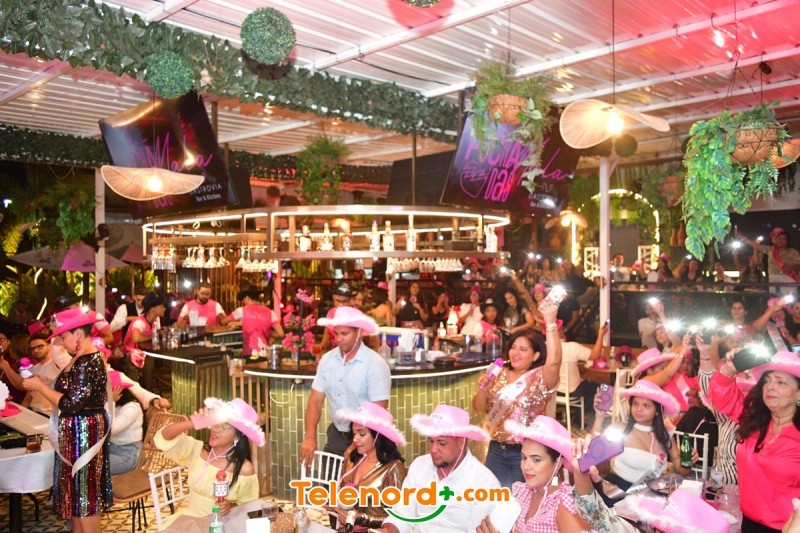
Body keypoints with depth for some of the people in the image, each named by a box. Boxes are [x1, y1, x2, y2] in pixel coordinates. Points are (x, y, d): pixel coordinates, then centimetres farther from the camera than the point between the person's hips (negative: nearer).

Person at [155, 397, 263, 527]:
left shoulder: (245, 469, -14)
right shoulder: (197, 450, -3)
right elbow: (164, 436, -14)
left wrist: (231, 506, -24)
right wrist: (194, 423, -29)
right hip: (189, 517, 3)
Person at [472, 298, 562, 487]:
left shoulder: (540, 378, -9)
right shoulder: (500, 375, 5)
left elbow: (554, 361, -32)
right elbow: (479, 407, 8)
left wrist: (550, 322, -35)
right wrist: (483, 389, -13)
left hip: (525, 451, -4)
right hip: (496, 449, 5)